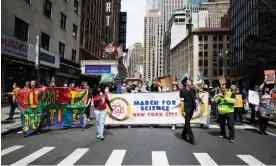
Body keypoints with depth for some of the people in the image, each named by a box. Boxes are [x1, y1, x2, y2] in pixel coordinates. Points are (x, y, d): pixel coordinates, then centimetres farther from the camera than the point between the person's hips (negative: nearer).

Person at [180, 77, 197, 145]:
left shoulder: (192, 90, 12)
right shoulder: (182, 91, -7)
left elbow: (194, 100, 17)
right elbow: (182, 101, -10)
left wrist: (195, 106, 9)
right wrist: (183, 110, -15)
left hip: (191, 109, 7)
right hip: (186, 109, -7)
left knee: (187, 123, 15)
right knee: (188, 123, -3)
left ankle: (184, 135, 29)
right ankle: (191, 138, -1)